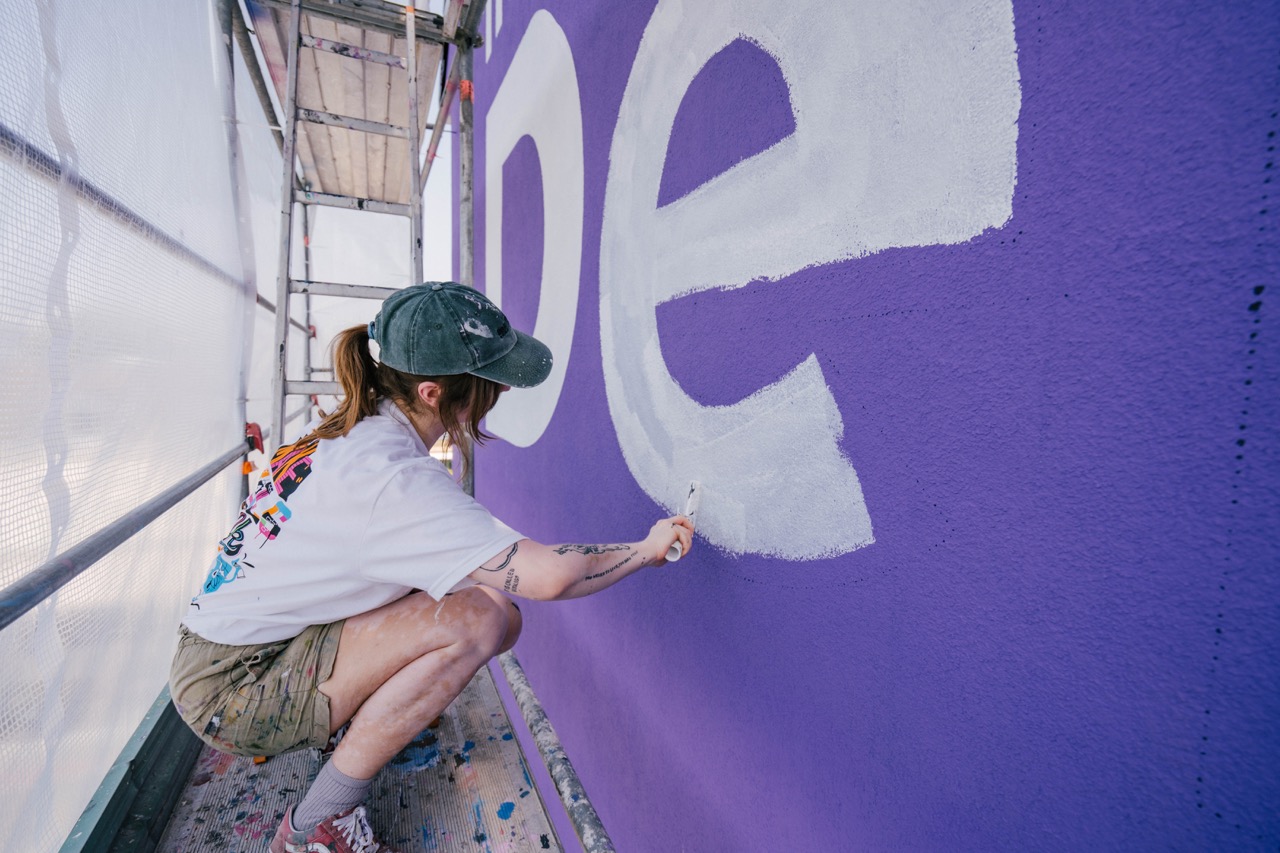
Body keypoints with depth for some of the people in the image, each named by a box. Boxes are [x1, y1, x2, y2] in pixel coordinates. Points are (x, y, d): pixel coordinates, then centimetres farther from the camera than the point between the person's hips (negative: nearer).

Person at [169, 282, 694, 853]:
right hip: (231, 689, -7)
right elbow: (549, 576, -35)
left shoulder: (359, 431, -2)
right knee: (475, 619, -27)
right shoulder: (392, 476, -31)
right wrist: (647, 549, -18)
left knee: (500, 618, -5)